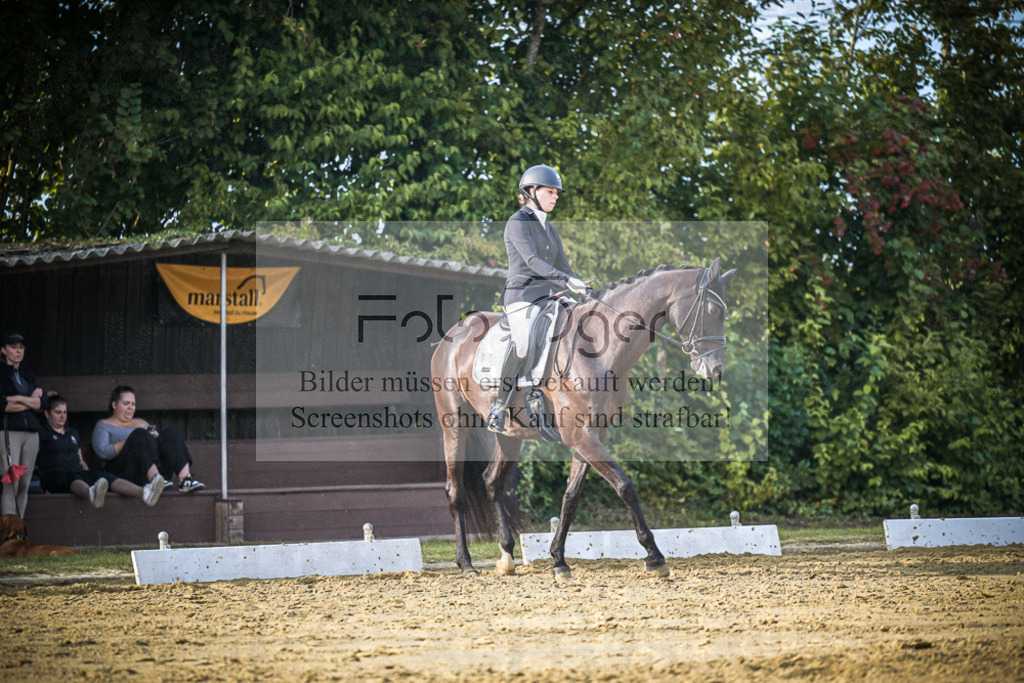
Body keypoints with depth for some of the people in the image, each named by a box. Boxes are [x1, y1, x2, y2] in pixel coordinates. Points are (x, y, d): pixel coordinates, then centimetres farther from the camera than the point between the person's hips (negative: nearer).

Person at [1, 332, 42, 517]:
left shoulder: (28, 375, 19)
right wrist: (30, 401, 0)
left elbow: (41, 403, 8)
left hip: (31, 432, 6)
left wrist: (17, 399, -3)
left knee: (25, 484, 2)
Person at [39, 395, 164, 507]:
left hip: (78, 473, 5)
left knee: (104, 477, -28)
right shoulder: (42, 434, 12)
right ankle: (92, 494, -82)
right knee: (73, 477, -42)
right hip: (55, 476, -5)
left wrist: (88, 474, 13)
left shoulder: (73, 433, 31)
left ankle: (144, 493, -58)